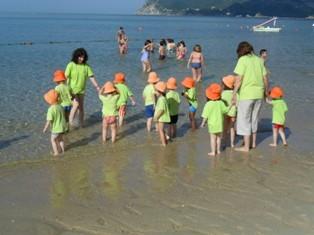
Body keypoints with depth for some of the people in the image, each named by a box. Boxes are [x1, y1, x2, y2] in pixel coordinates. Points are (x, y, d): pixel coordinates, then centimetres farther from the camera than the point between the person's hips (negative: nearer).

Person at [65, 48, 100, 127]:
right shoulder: (71, 65, -12)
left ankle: (81, 123, 25)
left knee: (81, 107, 11)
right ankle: (70, 121, -3)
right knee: (76, 105, -18)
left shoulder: (86, 66, -4)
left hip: (81, 90, 4)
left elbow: (91, 77, -3)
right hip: (72, 89, -4)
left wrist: (97, 87, -8)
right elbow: (66, 77, -13)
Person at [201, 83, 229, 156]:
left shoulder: (208, 104, -16)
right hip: (220, 123, 4)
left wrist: (203, 123, -3)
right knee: (219, 137, 17)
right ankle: (218, 150, 25)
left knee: (213, 138, 4)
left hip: (212, 124, -4)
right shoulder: (221, 103, -6)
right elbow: (225, 110, 8)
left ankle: (213, 152, 6)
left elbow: (206, 115, -14)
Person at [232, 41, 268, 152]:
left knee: (244, 119, 4)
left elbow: (239, 79, -15)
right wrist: (266, 91, 21)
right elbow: (265, 78, 9)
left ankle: (246, 146, 8)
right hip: (259, 94, 6)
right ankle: (253, 143, 30)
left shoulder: (242, 60, -8)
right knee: (254, 118, 20)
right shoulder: (259, 60, 9)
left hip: (246, 94, -6)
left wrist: (234, 94, -11)